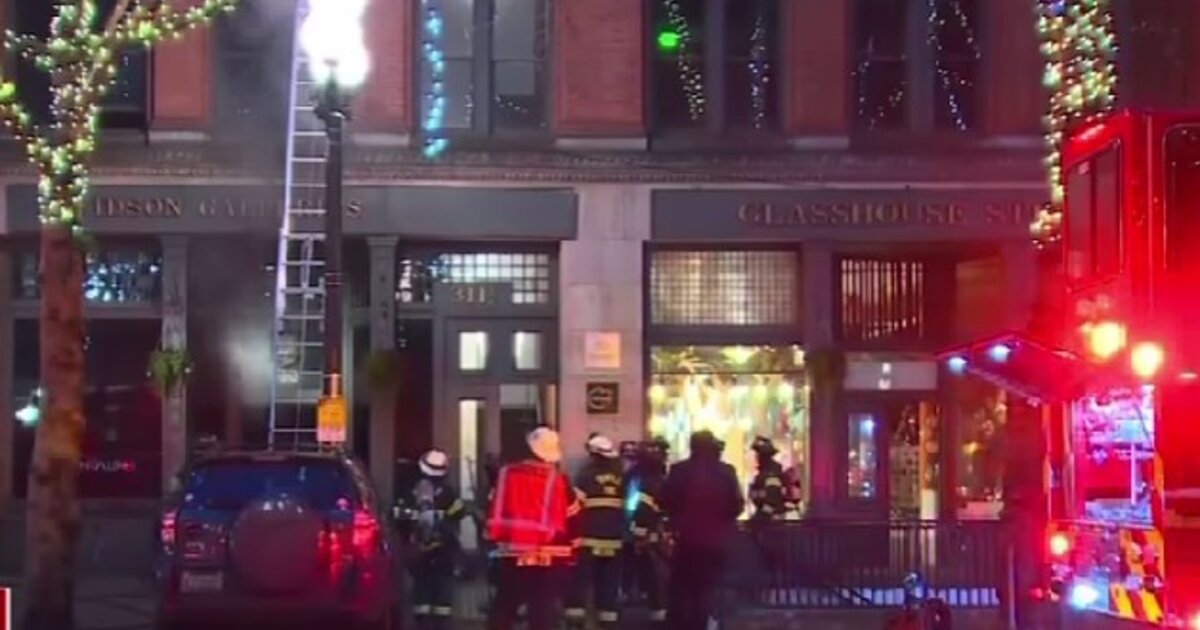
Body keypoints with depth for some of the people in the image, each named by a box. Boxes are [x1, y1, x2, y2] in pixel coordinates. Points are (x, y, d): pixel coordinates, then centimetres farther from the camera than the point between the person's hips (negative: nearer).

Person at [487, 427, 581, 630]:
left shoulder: (506, 474, 4)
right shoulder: (559, 480, -4)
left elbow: (494, 513, 10)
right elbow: (572, 521, -1)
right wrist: (570, 553, 12)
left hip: (510, 554, 3)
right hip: (548, 557, -3)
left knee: (503, 606, 14)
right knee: (542, 611, 1)